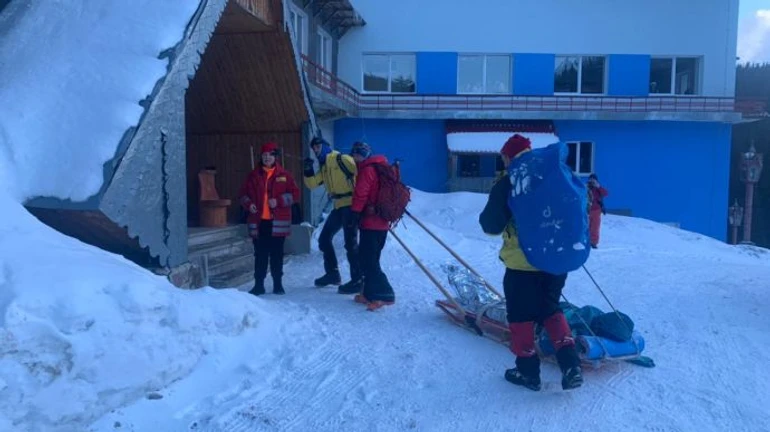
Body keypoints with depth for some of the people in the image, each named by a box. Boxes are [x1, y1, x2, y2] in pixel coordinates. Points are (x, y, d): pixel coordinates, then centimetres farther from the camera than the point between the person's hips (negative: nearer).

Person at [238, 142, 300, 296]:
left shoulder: (284, 175, 4)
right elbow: (243, 193, 14)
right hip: (258, 222, 1)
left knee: (277, 254, 5)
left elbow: (295, 194, 0)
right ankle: (258, 285, 14)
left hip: (277, 222, -1)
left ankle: (278, 284, 16)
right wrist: (248, 204, -6)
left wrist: (279, 201, -13)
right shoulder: (254, 175, 9)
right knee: (260, 254, 5)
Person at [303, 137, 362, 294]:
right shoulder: (324, 168, 19)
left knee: (350, 243, -10)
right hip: (339, 207, 10)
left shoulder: (341, 159, -8)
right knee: (324, 239, 16)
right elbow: (312, 184, 16)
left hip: (351, 205, -10)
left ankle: (358, 280, -4)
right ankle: (332, 273, 28)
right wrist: (308, 170, -1)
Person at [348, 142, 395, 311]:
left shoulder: (367, 170, -12)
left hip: (370, 222, -10)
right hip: (382, 222, 10)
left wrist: (355, 213, -8)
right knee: (369, 258, 15)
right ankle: (370, 293, 18)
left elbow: (361, 194, -17)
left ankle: (384, 294, -12)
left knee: (368, 260, -8)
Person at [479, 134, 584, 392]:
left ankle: (528, 371, 17)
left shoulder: (507, 184, -10)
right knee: (551, 310, 21)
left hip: (522, 262, -5)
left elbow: (491, 225, -8)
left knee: (521, 316, 10)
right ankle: (571, 364, 9)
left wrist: (487, 217, 12)